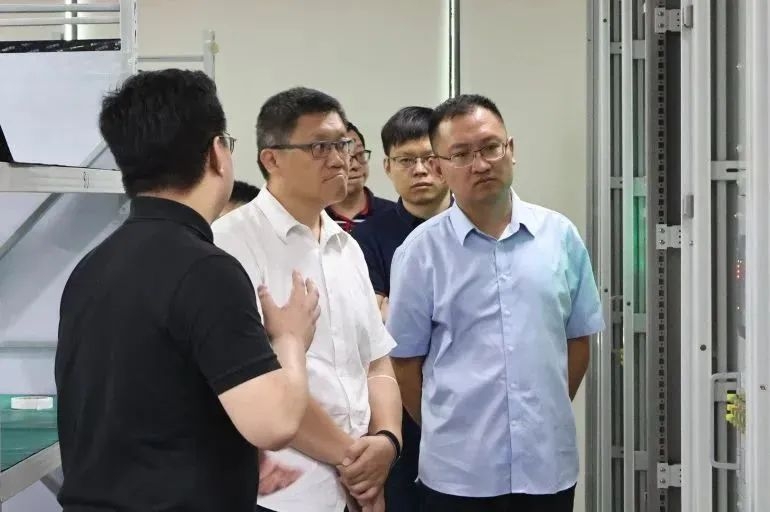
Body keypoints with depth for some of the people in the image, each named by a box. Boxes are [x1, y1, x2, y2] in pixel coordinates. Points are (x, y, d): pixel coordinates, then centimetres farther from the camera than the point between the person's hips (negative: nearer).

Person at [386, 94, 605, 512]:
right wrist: (446, 430, 7)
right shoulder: (420, 250, -5)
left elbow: (577, 338, 10)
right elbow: (405, 359, 1)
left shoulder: (559, 234, 1)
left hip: (549, 461, 2)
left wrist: (545, 420, 11)